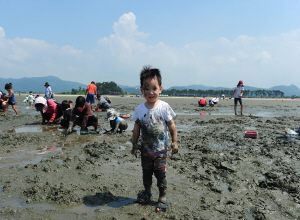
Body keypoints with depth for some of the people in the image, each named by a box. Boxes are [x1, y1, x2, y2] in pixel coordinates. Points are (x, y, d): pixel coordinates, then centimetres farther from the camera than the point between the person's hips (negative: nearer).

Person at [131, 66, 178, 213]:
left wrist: (174, 142, -8)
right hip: (145, 148, 3)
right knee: (146, 172, 18)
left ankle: (162, 198, 21)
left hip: (160, 149, -3)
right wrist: (134, 144, 4)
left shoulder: (164, 107, -15)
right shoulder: (140, 109, -7)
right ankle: (147, 192, 39)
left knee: (160, 174, 5)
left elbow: (171, 126, -8)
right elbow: (136, 129, 2)